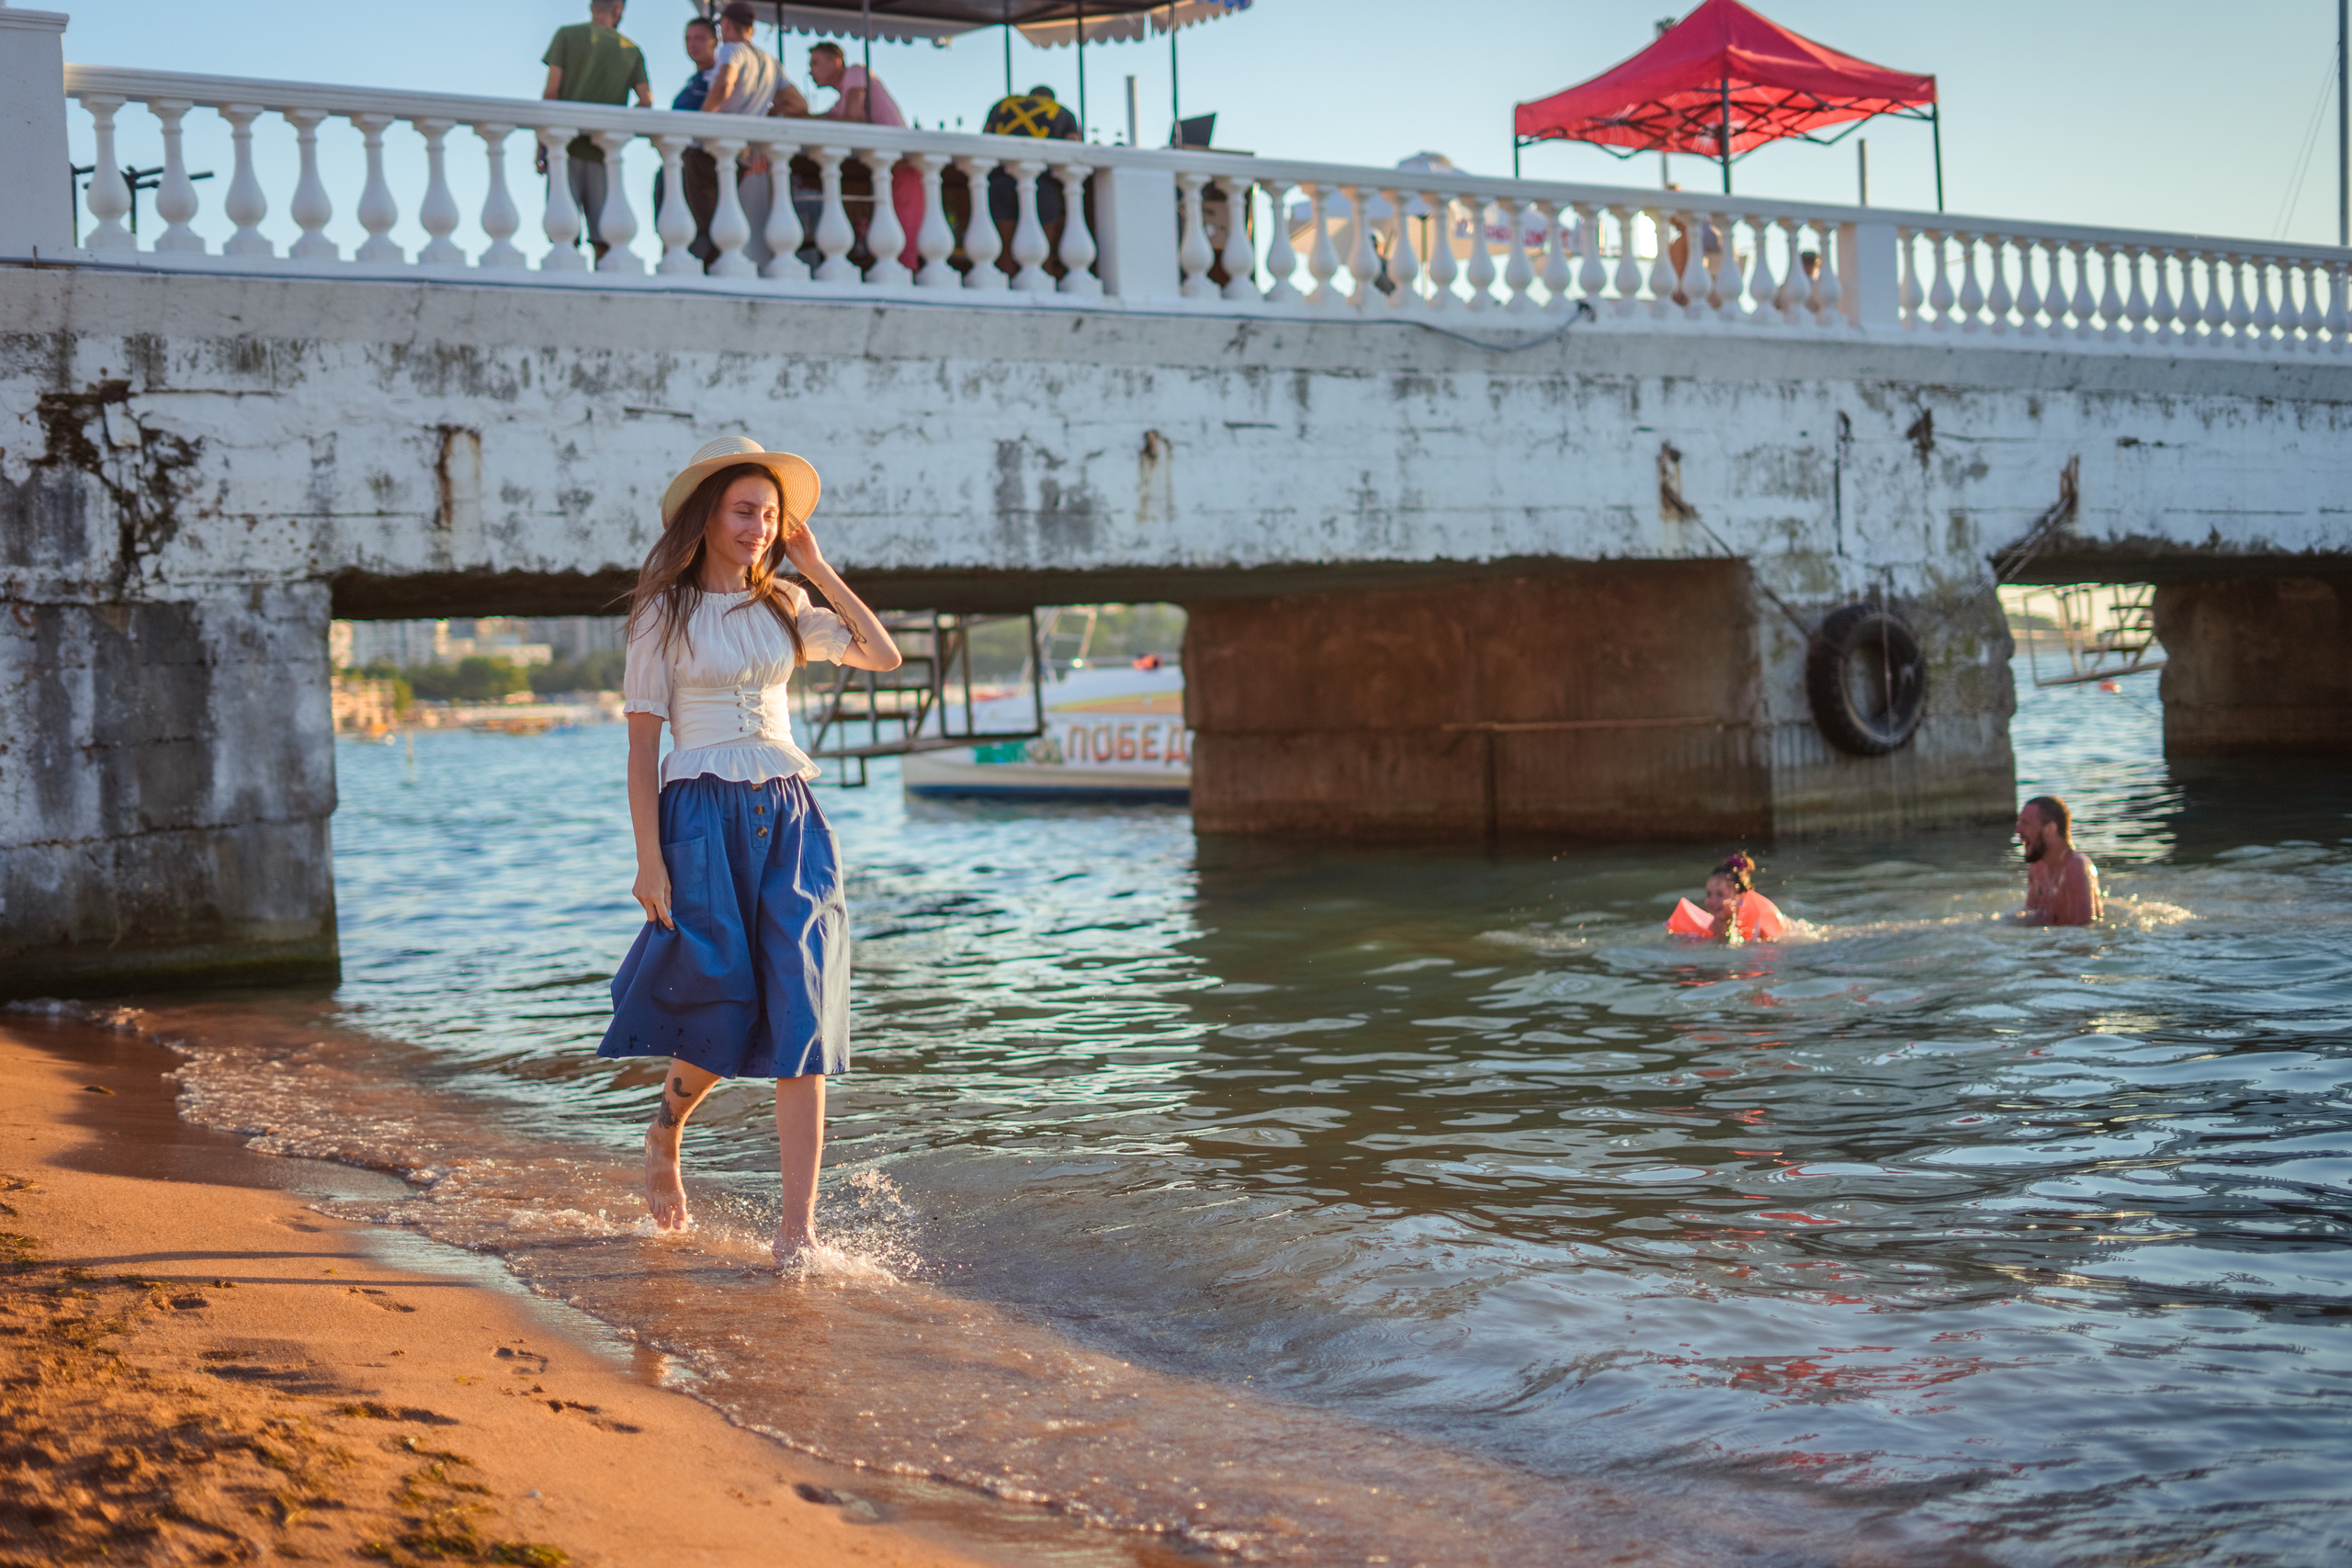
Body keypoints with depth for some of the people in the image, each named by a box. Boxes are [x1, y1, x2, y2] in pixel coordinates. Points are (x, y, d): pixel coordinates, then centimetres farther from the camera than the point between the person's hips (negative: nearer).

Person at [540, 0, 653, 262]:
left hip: (567, 142, -1)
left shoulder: (567, 35, 5)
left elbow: (551, 90, -2)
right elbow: (646, 102, 3)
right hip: (605, 150, 2)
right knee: (603, 235, 2)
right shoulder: (631, 50, 10)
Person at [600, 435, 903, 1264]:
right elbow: (642, 743, -3)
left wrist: (818, 569, 2)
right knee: (724, 1015, -2)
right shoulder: (664, 616, 0)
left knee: (798, 1016, -7)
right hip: (702, 819, -3)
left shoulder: (785, 607, 12)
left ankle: (799, 1222, -8)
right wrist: (649, 857, -10)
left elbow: (884, 656, 4)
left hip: (789, 820, 3)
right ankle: (664, 1131, 32)